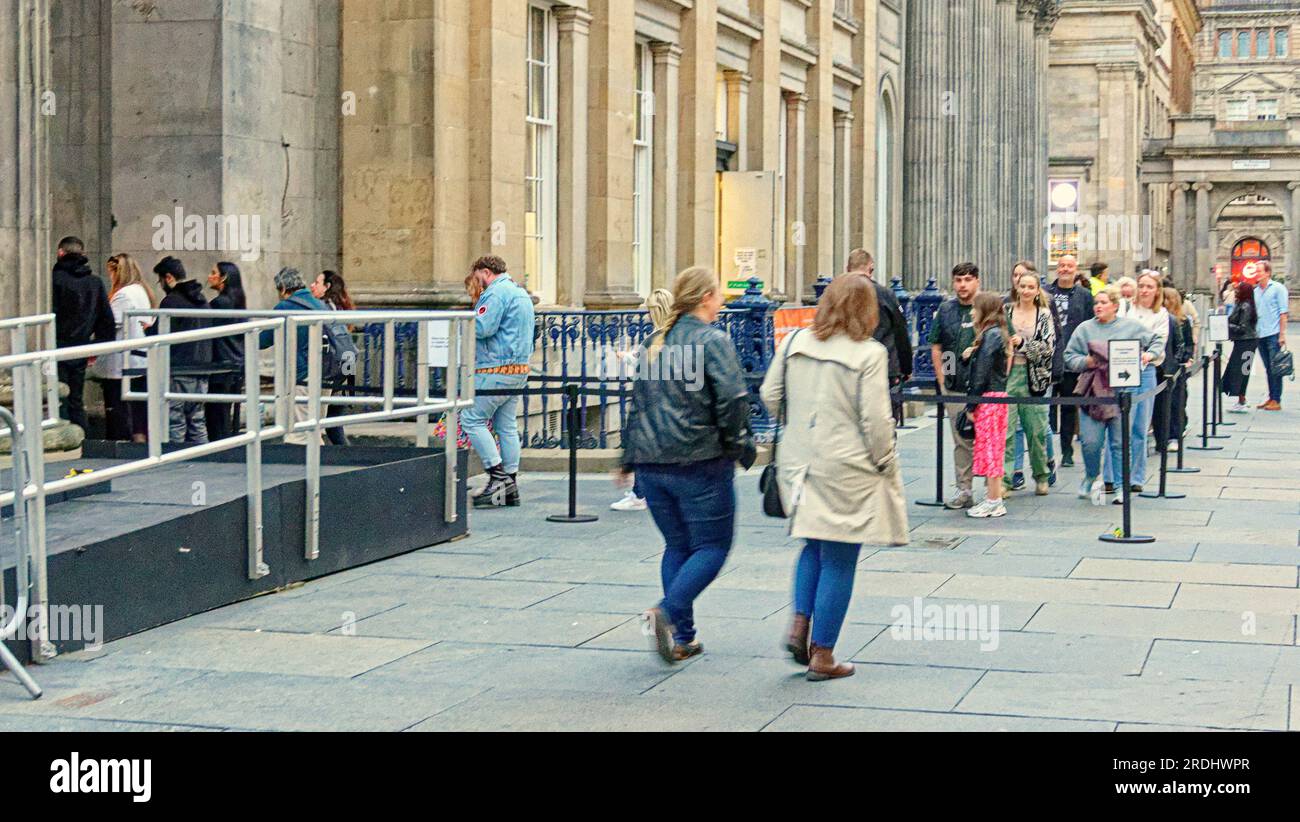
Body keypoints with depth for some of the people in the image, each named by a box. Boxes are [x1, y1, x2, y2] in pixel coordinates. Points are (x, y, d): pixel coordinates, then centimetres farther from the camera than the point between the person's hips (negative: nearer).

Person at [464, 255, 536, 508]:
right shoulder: (521, 293, 20)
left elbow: (482, 328, -21)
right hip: (519, 369, 10)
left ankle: (498, 475, -12)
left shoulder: (496, 293, -11)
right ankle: (510, 486, 9)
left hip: (496, 371, -10)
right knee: (507, 426, 10)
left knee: (472, 420, -6)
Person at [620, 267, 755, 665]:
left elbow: (638, 403, 17)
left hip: (651, 463, 7)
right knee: (712, 546, 3)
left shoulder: (656, 342, 13)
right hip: (699, 462, -7)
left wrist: (629, 459, 23)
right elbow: (733, 399, -17)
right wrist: (740, 446, -3)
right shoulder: (712, 340, -8)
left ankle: (681, 638, 12)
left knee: (677, 546, 15)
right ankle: (667, 612, -17)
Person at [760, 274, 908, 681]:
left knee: (814, 545, 24)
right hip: (846, 468, -5)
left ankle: (800, 624, 8)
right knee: (839, 561, 5)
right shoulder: (869, 354, -12)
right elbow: (875, 419, -13)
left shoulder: (795, 342, 2)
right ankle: (822, 656, 10)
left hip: (798, 461, 5)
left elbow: (770, 396, 9)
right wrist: (885, 465, 1)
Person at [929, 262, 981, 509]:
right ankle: (963, 490, 13)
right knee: (961, 440, 8)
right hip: (955, 387, 4)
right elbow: (936, 346, 15)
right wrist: (942, 379, 7)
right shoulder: (946, 309, 8)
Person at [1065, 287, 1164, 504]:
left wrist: (1150, 354, 2)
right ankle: (1092, 476, 21)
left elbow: (1157, 340, 19)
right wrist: (1086, 362, -10)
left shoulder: (1131, 327, 7)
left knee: (1120, 443, 2)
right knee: (1091, 442, -5)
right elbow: (1069, 357, 6)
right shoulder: (1084, 329, 8)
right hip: (1092, 392, 0)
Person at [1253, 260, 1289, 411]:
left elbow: (1283, 312, -7)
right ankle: (1271, 398, 14)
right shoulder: (1255, 291, 14)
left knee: (1275, 369, -6)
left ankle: (1276, 400, -4)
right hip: (1260, 335, 6)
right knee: (1268, 369, 10)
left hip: (1273, 335, -6)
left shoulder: (1278, 288, -3)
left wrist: (1282, 334, -12)